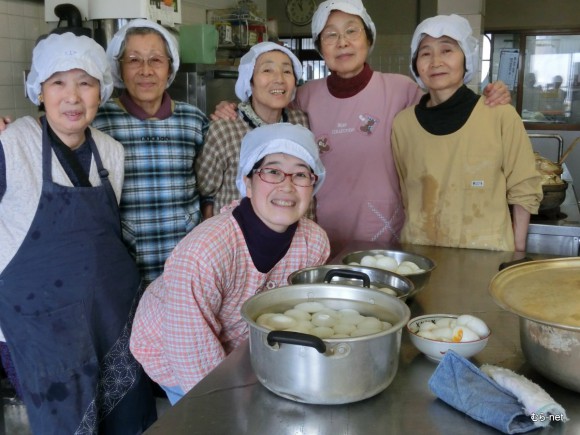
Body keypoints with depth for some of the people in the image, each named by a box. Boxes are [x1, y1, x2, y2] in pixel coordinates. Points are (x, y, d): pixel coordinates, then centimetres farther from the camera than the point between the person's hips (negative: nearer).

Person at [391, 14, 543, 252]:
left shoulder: (501, 116, -8)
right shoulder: (403, 123, -2)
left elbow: (523, 191, -2)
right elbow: (405, 195, 8)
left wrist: (517, 254, -3)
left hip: (485, 252, -1)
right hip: (420, 250, 2)